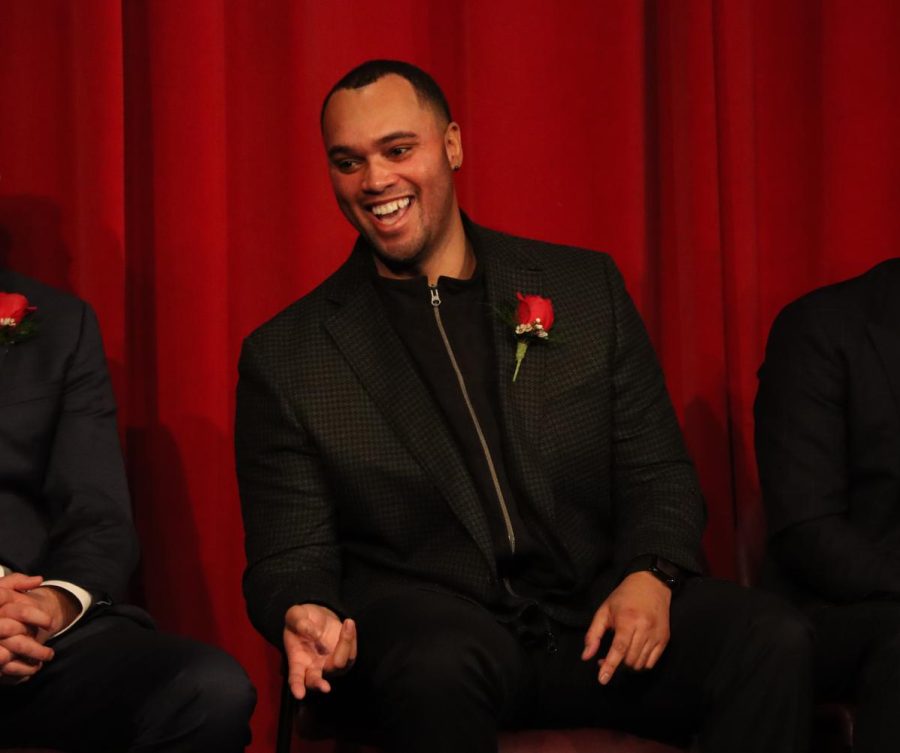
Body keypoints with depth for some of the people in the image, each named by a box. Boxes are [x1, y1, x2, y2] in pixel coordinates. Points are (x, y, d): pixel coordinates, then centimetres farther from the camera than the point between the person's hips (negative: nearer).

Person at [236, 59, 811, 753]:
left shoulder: (587, 288, 11)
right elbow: (290, 558, 4)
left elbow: (658, 475, 12)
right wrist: (307, 617, -21)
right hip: (427, 625, -2)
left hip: (593, 618, 3)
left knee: (773, 644, -24)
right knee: (441, 668, -38)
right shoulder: (286, 357, 5)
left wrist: (650, 575, -10)